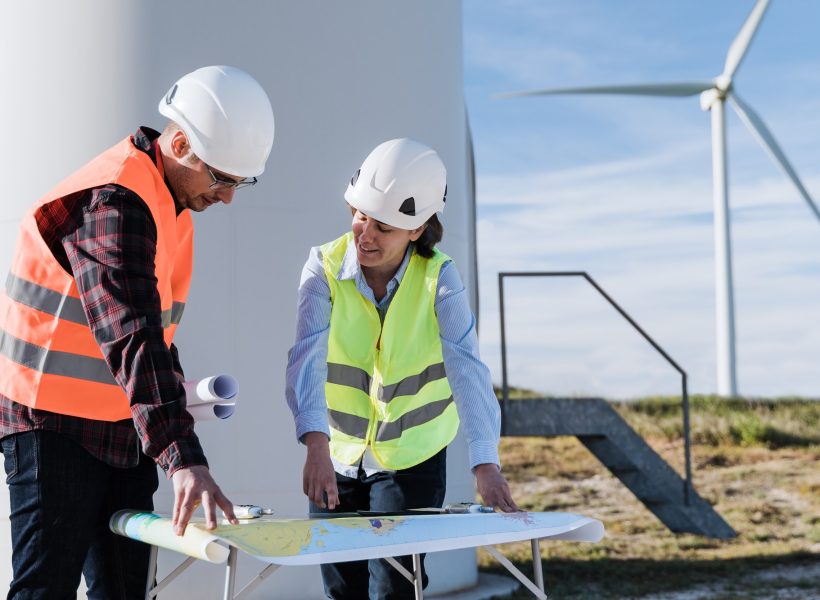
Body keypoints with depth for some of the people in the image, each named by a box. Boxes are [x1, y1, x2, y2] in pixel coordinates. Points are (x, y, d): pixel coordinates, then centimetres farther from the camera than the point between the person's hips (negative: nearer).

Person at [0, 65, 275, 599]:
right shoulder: (112, 203, -23)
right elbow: (133, 338, -35)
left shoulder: (173, 204, 9)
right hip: (56, 426, -9)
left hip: (121, 428, 9)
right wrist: (184, 458, -42)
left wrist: (172, 392, 11)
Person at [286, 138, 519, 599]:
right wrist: (316, 445, -43)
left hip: (412, 459, -1)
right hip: (337, 457, 1)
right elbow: (308, 355, -27)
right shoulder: (325, 267, -14)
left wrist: (486, 463, -39)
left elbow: (467, 367, -26)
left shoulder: (439, 277, -15)